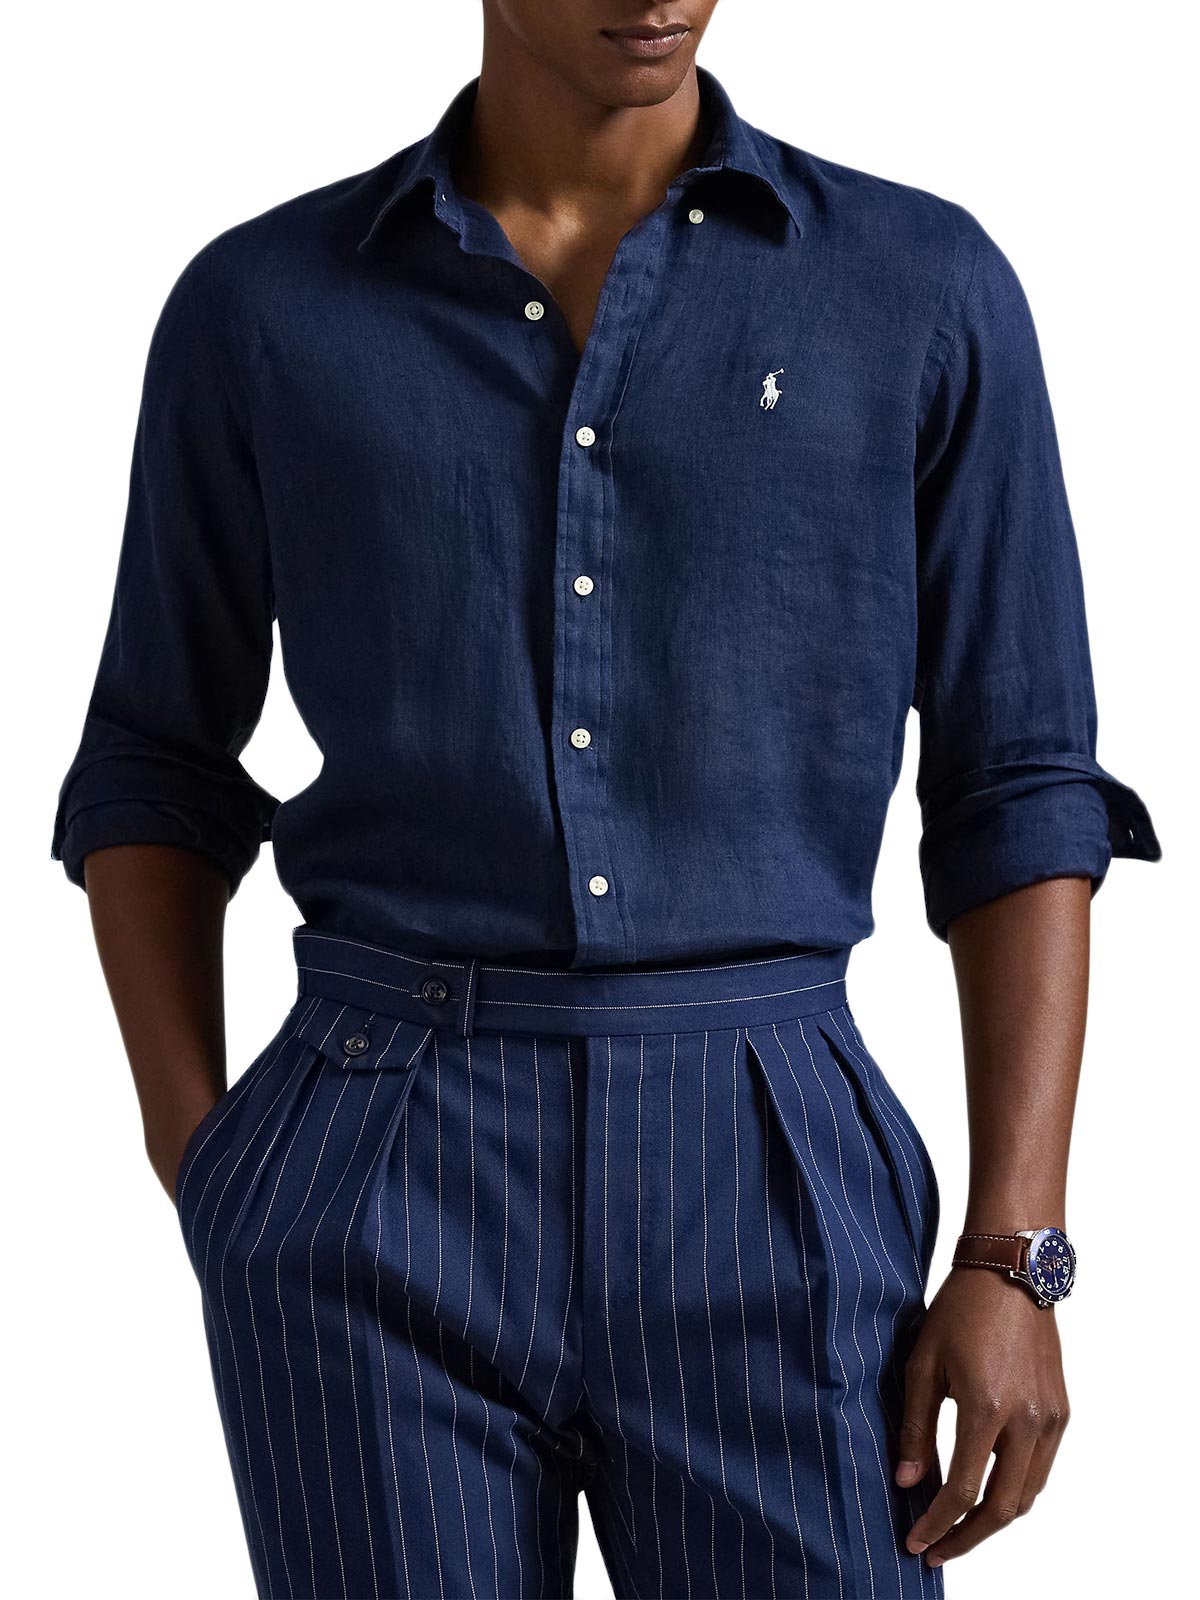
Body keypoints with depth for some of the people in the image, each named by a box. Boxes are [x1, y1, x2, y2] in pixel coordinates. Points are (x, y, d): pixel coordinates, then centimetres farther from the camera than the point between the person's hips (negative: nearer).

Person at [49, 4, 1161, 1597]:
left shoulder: (927, 289, 5)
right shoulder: (259, 307, 6)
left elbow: (1015, 793, 5)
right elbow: (157, 773, 14)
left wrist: (1016, 1260, -4)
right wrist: (208, 1187, 1)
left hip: (768, 1208, 0)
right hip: (379, 1214, 0)